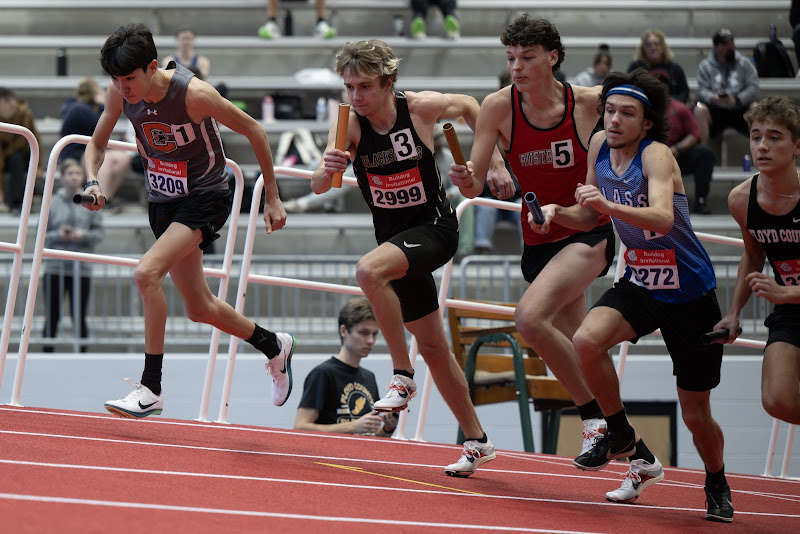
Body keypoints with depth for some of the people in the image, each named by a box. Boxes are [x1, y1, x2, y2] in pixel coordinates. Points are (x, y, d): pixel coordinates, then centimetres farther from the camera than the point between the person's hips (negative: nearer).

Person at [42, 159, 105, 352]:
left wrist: (83, 235, -13)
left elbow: (100, 232, 4)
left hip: (81, 268, 0)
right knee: (52, 317, 2)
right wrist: (58, 235, -14)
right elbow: (41, 234, 4)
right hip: (55, 267, 0)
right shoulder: (52, 203, 2)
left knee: (79, 318, 4)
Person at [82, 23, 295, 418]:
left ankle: (151, 388, -23)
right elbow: (97, 144, 6)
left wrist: (272, 197, -8)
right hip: (163, 202, 7)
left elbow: (253, 131, -13)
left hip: (205, 197, -7)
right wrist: (93, 181, -16)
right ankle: (274, 347, 42)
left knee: (147, 272, -28)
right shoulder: (120, 94, -10)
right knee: (200, 309, 15)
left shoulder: (194, 94, -26)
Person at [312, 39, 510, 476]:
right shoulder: (349, 123, -13)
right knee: (432, 345, 11)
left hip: (434, 228, -4)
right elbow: (319, 187, -27)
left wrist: (493, 156, 1)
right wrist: (327, 170, -49)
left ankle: (403, 377, -23)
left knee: (369, 271, -33)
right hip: (393, 236, 4)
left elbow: (469, 106, 7)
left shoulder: (422, 107, -16)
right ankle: (477, 442, 25)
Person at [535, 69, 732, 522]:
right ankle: (622, 434, -4)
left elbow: (663, 217, -38)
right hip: (639, 283, 5)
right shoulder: (600, 146, -2)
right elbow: (589, 217, 12)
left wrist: (609, 205, -52)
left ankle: (718, 485, 31)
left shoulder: (657, 154, -21)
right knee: (587, 341, -26)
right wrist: (557, 212, -8)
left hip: (690, 295, -5)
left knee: (696, 413, 2)